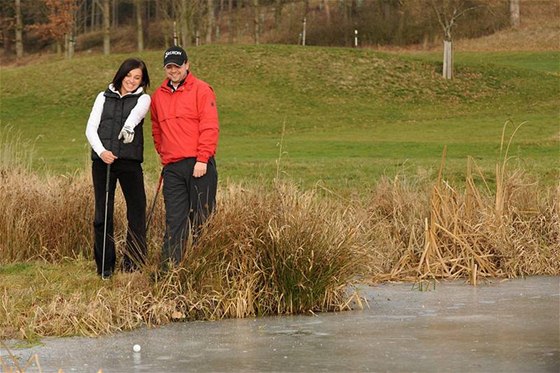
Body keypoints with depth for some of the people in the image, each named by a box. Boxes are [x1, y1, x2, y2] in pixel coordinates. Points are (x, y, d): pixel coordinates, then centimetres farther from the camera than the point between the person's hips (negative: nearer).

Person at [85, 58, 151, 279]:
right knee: (102, 214, 1)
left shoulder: (143, 99, 10)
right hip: (102, 161, 1)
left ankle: (133, 264, 6)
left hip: (130, 161, -1)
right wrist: (101, 151, -9)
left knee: (137, 211, -4)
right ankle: (105, 267, 9)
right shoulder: (104, 97, 15)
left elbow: (136, 114, -13)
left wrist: (129, 126, -34)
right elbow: (91, 129, 8)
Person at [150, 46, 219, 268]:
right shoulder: (158, 96, 15)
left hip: (198, 165, -5)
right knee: (174, 221, 1)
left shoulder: (201, 90, -1)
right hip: (172, 167, 5)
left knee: (202, 218, -1)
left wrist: (202, 159, -14)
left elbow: (210, 127, -8)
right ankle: (170, 270, -2)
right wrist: (163, 153, 16)